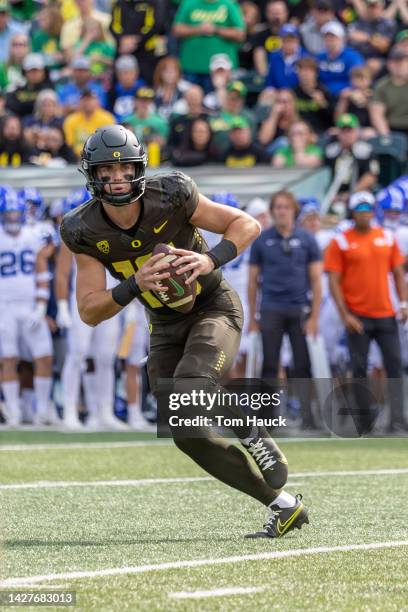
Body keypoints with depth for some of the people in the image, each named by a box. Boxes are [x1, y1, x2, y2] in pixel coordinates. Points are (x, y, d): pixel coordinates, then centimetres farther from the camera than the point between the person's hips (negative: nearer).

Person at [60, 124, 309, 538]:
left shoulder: (170, 196, -20)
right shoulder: (85, 231, -13)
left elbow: (247, 225, -11)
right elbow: (89, 311, -14)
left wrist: (210, 260, -29)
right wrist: (134, 285, -31)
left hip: (214, 308, -4)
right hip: (166, 328, 4)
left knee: (187, 392, -32)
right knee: (188, 436, -3)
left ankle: (253, 435, -2)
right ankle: (283, 507, 7)